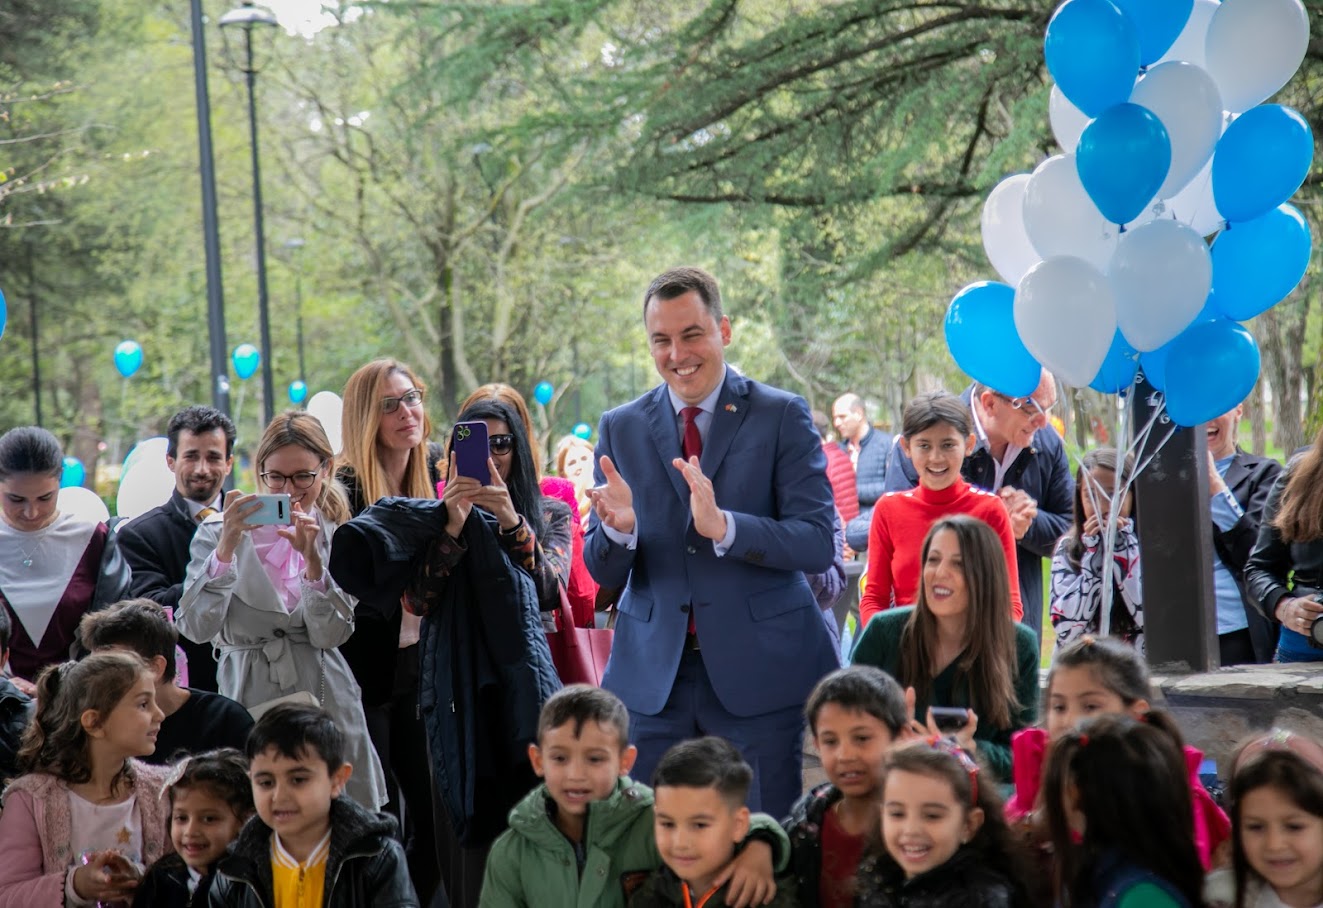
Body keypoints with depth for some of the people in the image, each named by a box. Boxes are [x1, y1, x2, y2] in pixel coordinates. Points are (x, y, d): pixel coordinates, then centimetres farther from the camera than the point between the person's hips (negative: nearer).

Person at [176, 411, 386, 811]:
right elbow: (195, 627, -12)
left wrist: (313, 559, -16)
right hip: (248, 699, -2)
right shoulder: (219, 530, 2)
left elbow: (330, 636, -3)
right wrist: (226, 547, -21)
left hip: (325, 703, 2)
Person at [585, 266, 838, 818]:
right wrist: (618, 527, -17)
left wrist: (724, 527, -25)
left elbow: (819, 545, -10)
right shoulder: (621, 429, 7)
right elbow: (603, 575, 6)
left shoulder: (782, 417, -2)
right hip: (652, 674, 3)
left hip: (759, 669, -2)